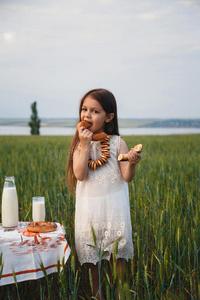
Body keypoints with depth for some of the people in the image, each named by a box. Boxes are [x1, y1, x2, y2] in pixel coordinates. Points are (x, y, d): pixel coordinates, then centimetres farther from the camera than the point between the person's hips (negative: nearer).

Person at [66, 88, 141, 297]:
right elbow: (80, 175, -14)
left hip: (114, 204, -2)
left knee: (117, 254, 4)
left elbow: (127, 177, -9)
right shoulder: (79, 143, 0)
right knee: (89, 255, 10)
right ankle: (96, 292, 30)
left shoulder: (117, 143, -5)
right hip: (88, 207, 2)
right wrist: (85, 146, -19)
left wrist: (132, 163, -29)